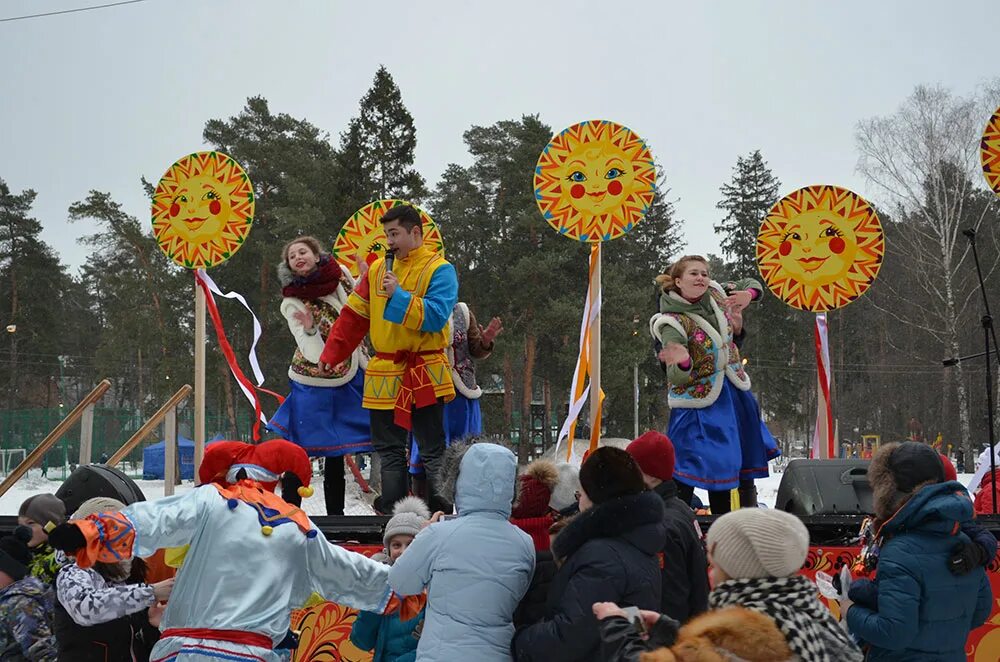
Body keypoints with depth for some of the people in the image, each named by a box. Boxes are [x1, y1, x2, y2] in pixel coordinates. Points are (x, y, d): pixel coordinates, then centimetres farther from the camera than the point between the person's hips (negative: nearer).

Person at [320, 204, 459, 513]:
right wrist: (331, 355, 11)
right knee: (388, 448, 11)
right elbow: (353, 317, 14)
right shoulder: (378, 269, 11)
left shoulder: (439, 270, -6)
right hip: (385, 375, 6)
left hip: (425, 377, -6)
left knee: (432, 450, -1)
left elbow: (436, 316, -20)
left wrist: (399, 296, -21)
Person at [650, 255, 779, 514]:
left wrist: (748, 294, -7)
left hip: (733, 394, 7)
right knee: (687, 473, -11)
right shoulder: (673, 324, -20)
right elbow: (676, 379, -23)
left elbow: (751, 284, 17)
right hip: (699, 401, -7)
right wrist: (683, 361, -46)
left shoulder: (716, 295, -2)